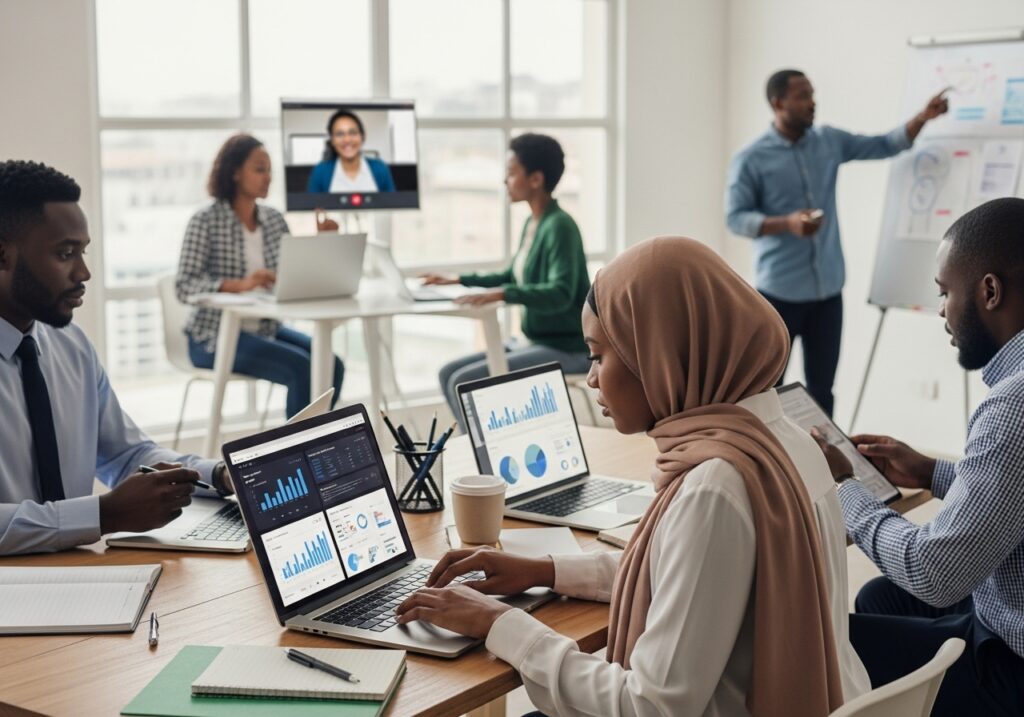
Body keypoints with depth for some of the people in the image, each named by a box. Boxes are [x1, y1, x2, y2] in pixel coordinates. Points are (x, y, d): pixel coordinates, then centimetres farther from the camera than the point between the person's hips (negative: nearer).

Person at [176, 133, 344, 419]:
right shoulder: (205, 221, -10)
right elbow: (184, 287, -19)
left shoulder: (274, 219, 7)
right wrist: (239, 284, -33)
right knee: (301, 367, -26)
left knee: (330, 364, -16)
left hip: (265, 328, 6)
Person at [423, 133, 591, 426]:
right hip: (535, 341, 9)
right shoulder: (532, 223, 9)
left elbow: (560, 294, -31)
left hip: (565, 349, -9)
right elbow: (513, 277, 26)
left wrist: (501, 295, -41)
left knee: (464, 382, -19)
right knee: (449, 374, 3)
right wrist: (459, 280, 23)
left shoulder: (559, 226, -18)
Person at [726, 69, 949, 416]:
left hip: (828, 290, 5)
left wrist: (922, 118, -2)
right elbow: (735, 217, -9)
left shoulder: (830, 141, 8)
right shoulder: (750, 159, -7)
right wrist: (786, 223, -23)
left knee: (822, 389, 9)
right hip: (779, 292, -4)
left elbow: (884, 146, 13)